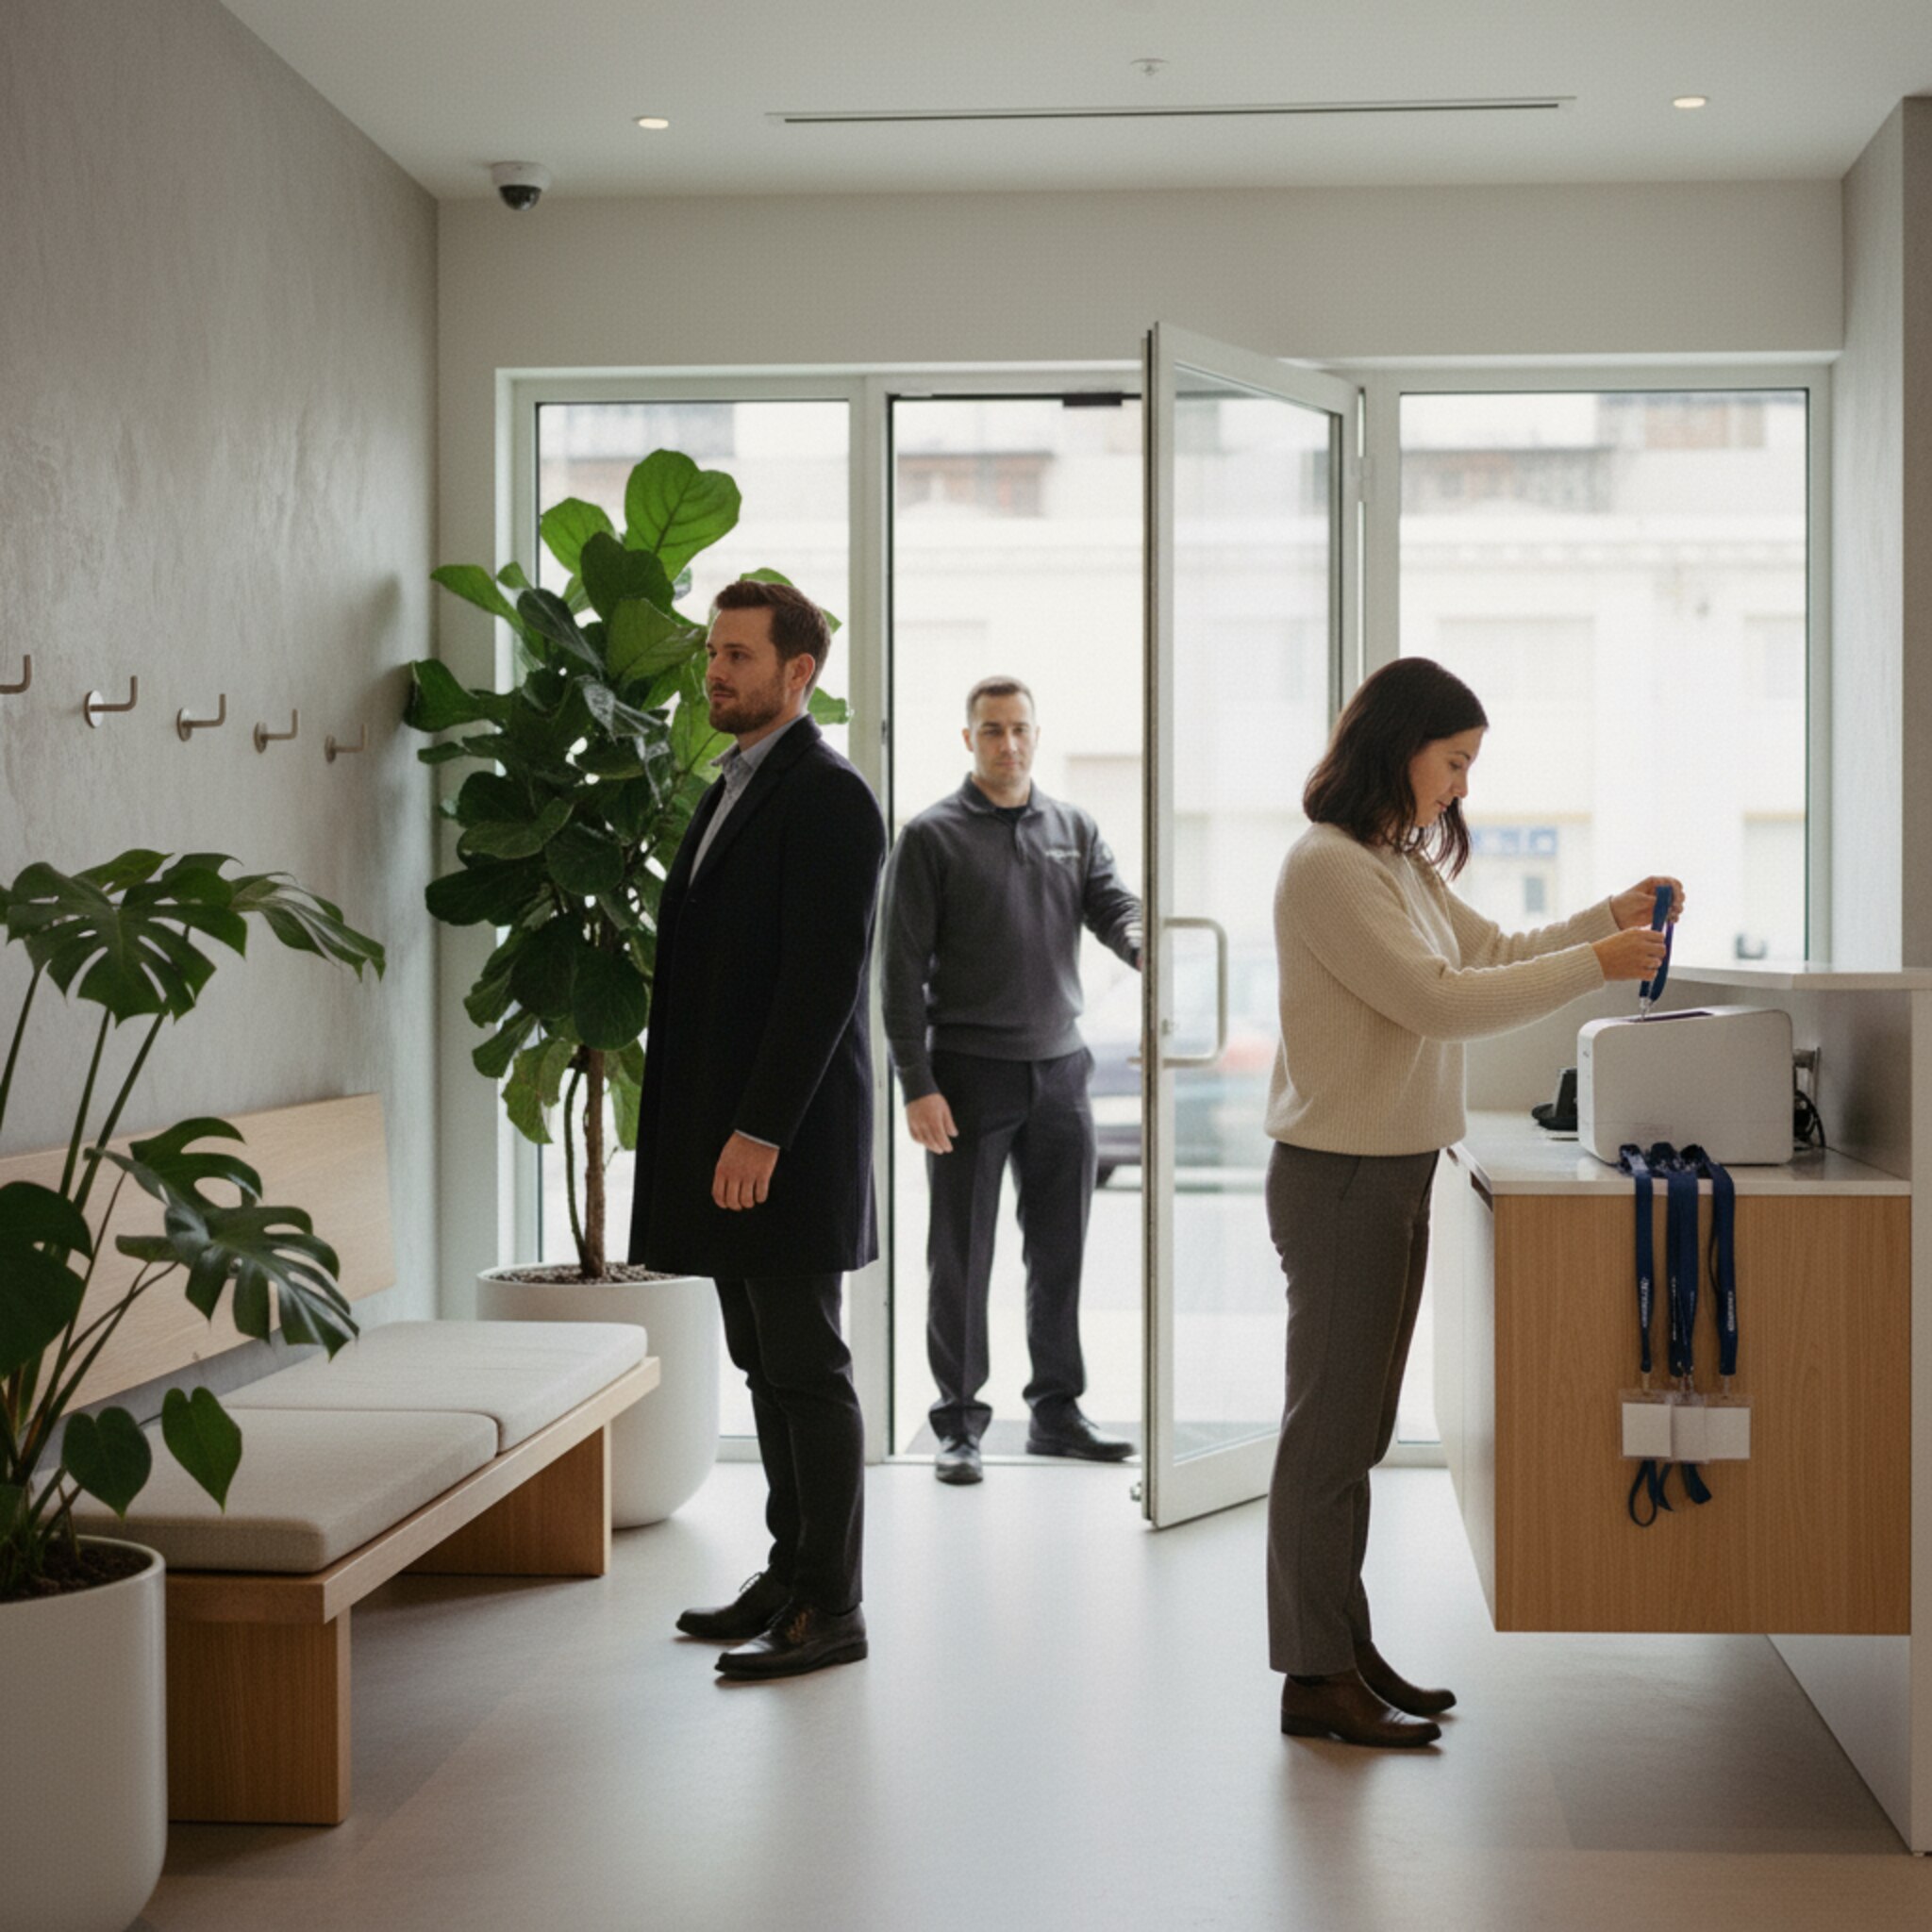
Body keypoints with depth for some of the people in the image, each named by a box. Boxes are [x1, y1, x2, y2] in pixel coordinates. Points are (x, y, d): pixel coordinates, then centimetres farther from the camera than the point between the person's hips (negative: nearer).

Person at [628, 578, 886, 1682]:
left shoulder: (828, 797, -12)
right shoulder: (736, 791, 18)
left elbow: (823, 978, -19)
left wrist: (761, 1130, -21)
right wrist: (702, 1127, 14)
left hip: (787, 1136, -9)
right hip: (730, 1132, 9)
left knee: (808, 1369, -4)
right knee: (767, 1367, 13)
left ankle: (832, 1608, 2)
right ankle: (792, 1577, 22)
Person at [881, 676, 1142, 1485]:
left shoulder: (1074, 829, 11)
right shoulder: (932, 836, -4)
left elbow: (1115, 909, -1)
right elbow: (903, 969, -7)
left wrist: (1148, 946, -26)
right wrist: (917, 1085, -13)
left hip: (1060, 1070, 4)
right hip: (970, 1075, -4)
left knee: (1060, 1251, 9)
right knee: (961, 1258, 1)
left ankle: (1056, 1410, 20)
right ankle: (958, 1422, 11)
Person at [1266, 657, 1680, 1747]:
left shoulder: (1403, 866, 14)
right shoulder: (1328, 868, -17)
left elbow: (1490, 952, 22)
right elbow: (1438, 998, -23)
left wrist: (1613, 916, 9)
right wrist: (1595, 965, -19)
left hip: (1396, 1173, 10)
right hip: (1342, 1176, -10)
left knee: (1355, 1429, 15)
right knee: (1331, 1425, -4)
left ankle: (1346, 1649, 23)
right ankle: (1315, 1678, 3)